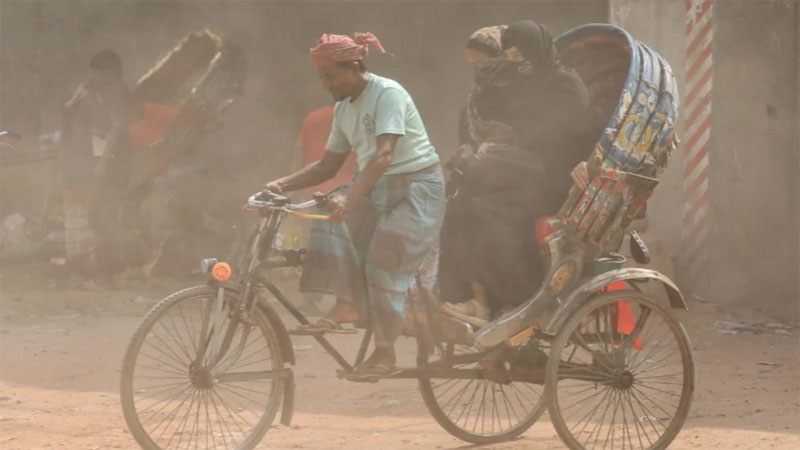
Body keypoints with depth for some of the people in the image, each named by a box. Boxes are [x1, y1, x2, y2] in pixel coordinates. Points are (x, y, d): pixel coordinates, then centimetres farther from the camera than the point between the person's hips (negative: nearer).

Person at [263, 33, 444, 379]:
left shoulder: (388, 94, -18)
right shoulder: (344, 108, 8)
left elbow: (384, 155, -30)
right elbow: (329, 165, 12)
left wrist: (350, 197, -43)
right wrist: (283, 185, -2)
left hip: (415, 188, -8)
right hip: (375, 191, 8)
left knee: (384, 265, -14)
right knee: (331, 222, -17)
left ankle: (385, 352, -6)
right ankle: (348, 304, -21)